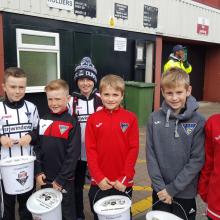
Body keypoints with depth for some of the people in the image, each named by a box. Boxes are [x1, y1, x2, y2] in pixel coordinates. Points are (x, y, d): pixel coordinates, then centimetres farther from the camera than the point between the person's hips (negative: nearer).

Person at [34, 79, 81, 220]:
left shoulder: (72, 123, -11)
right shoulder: (43, 121, 3)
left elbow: (73, 154, -14)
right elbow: (37, 148, 6)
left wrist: (61, 179, -14)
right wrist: (38, 171, -3)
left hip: (64, 180, -4)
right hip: (45, 179, 4)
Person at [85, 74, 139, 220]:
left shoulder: (131, 118, -6)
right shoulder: (93, 119, -3)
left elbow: (134, 149, -6)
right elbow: (90, 150, -3)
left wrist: (124, 178, -10)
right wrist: (99, 177, -10)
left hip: (123, 183, 0)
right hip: (99, 183, 1)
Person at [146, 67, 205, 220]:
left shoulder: (198, 122, -11)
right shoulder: (155, 119, -6)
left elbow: (197, 160, -11)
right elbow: (151, 155, -4)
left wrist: (172, 188, -13)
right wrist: (160, 186, -9)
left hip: (185, 192, -1)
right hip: (160, 191, 2)